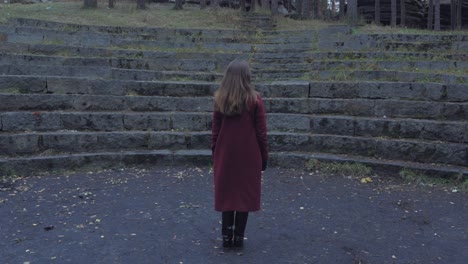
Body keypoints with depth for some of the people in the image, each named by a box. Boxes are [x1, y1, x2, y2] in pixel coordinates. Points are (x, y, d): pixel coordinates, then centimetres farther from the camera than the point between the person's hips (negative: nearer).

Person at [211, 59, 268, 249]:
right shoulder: (254, 100, -9)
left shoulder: (220, 99, -2)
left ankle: (227, 236, 14)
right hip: (248, 156, -2)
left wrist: (215, 153, 11)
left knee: (226, 193, 12)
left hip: (225, 155, 2)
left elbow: (215, 130, 2)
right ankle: (238, 237, 12)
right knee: (245, 194, 8)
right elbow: (261, 132, -6)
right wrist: (264, 156, 4)